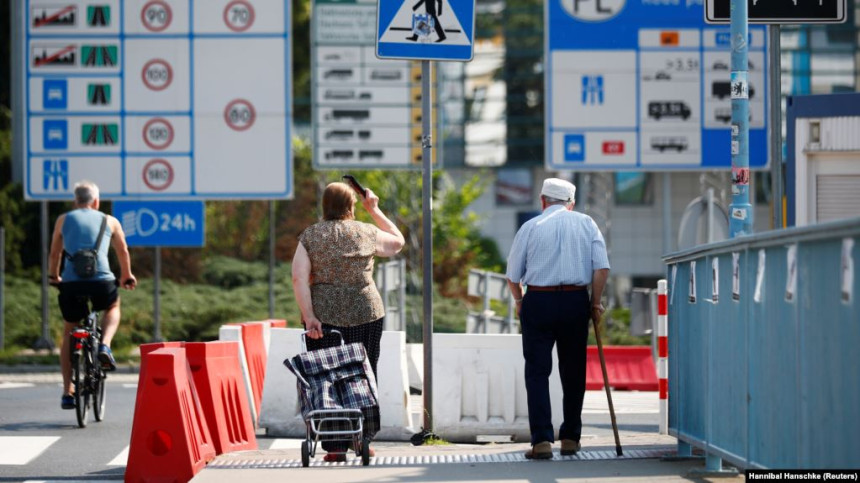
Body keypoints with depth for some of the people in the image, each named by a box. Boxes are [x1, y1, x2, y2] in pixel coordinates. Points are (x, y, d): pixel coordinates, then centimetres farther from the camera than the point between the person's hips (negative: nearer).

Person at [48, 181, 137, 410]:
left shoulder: (64, 220, 17)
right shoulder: (109, 221, 16)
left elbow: (55, 254, 25)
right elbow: (123, 251, 25)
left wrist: (53, 277, 42)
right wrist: (127, 276, 41)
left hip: (71, 282, 0)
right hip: (102, 280, 0)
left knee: (69, 334, 18)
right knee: (113, 308, 33)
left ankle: (68, 392, 12)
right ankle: (105, 346, 5)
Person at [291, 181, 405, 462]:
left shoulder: (310, 236, 3)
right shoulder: (367, 233, 4)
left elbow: (299, 278, -8)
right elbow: (398, 242, 24)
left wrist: (309, 317, -10)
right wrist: (374, 210, 27)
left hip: (324, 317, 0)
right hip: (365, 314, 0)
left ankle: (334, 447, -2)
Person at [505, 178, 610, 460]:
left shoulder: (531, 227, 5)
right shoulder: (586, 224, 9)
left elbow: (512, 275, 6)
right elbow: (602, 268, -1)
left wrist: (519, 301, 23)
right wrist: (595, 303, 8)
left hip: (538, 301, -2)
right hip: (576, 301, 2)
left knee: (537, 372, -1)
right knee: (573, 372, 12)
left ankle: (542, 440, -11)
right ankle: (570, 438, 16)